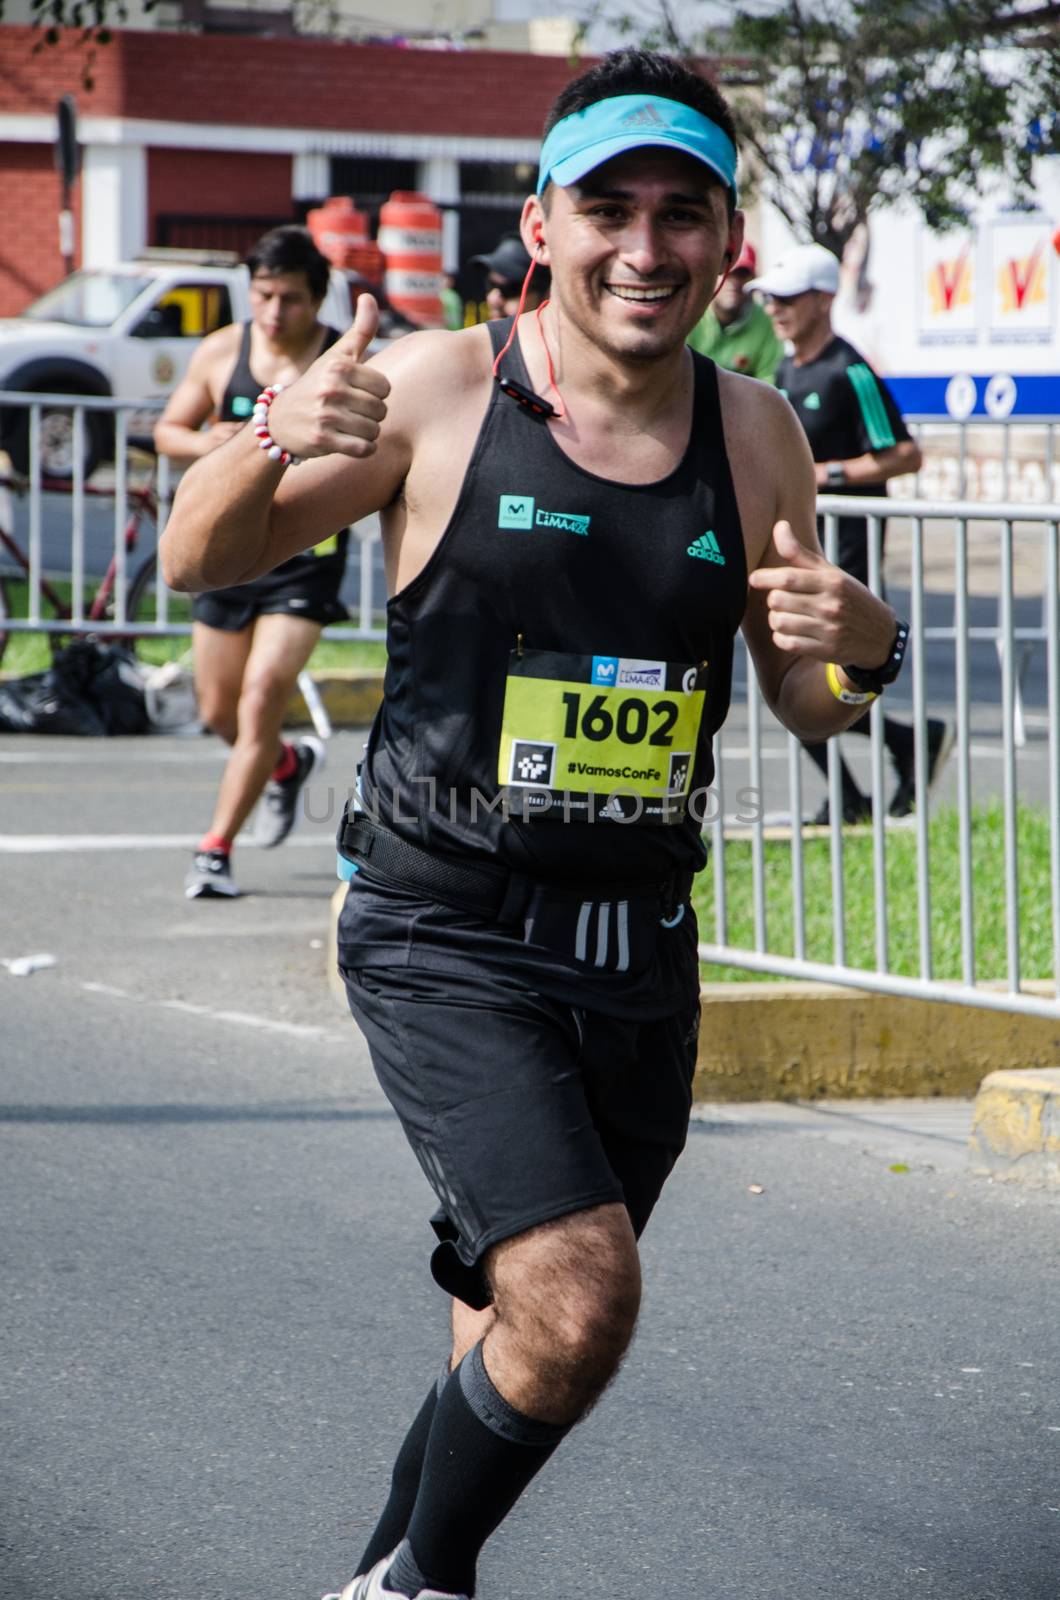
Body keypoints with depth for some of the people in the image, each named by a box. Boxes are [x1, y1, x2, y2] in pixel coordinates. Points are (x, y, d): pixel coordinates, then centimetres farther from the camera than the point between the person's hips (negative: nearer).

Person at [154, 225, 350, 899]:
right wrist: (206, 444, -12)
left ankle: (217, 849, -6)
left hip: (305, 556, -4)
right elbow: (168, 432, 11)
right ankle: (288, 764, 45)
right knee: (219, 710, 12)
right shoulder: (221, 353, 1)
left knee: (262, 698, -15)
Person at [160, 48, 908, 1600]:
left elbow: (805, 702, 13)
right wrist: (276, 441, -24)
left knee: (529, 1340, 15)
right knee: (578, 1297, -20)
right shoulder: (436, 389, -8)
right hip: (447, 935, -5)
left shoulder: (755, 432, 4)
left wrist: (856, 654, -11)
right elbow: (198, 559, -2)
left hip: (639, 947, 5)